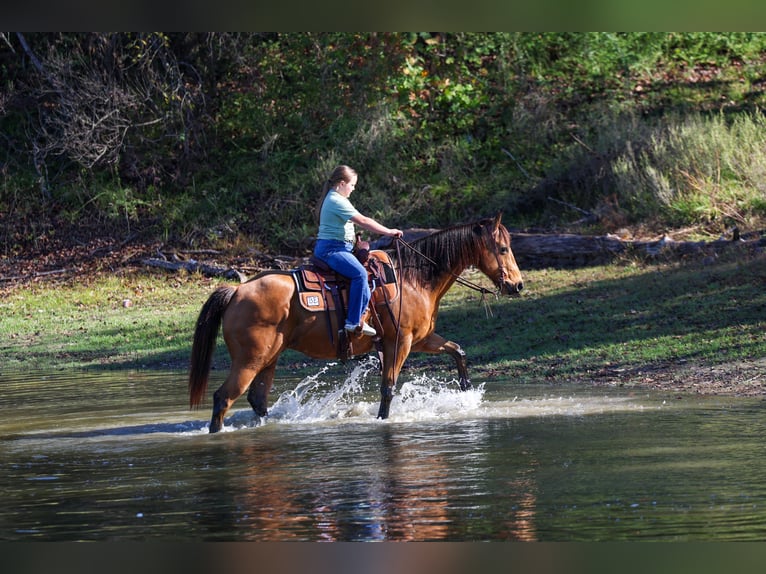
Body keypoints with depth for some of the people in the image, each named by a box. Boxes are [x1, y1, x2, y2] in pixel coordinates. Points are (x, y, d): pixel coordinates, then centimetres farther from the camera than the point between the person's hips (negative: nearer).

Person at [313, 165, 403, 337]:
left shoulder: (333, 199, 20)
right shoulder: (338, 202, -14)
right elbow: (362, 221, -16)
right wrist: (388, 232, -10)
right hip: (331, 248, -12)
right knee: (359, 273, -27)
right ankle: (354, 321, -30)